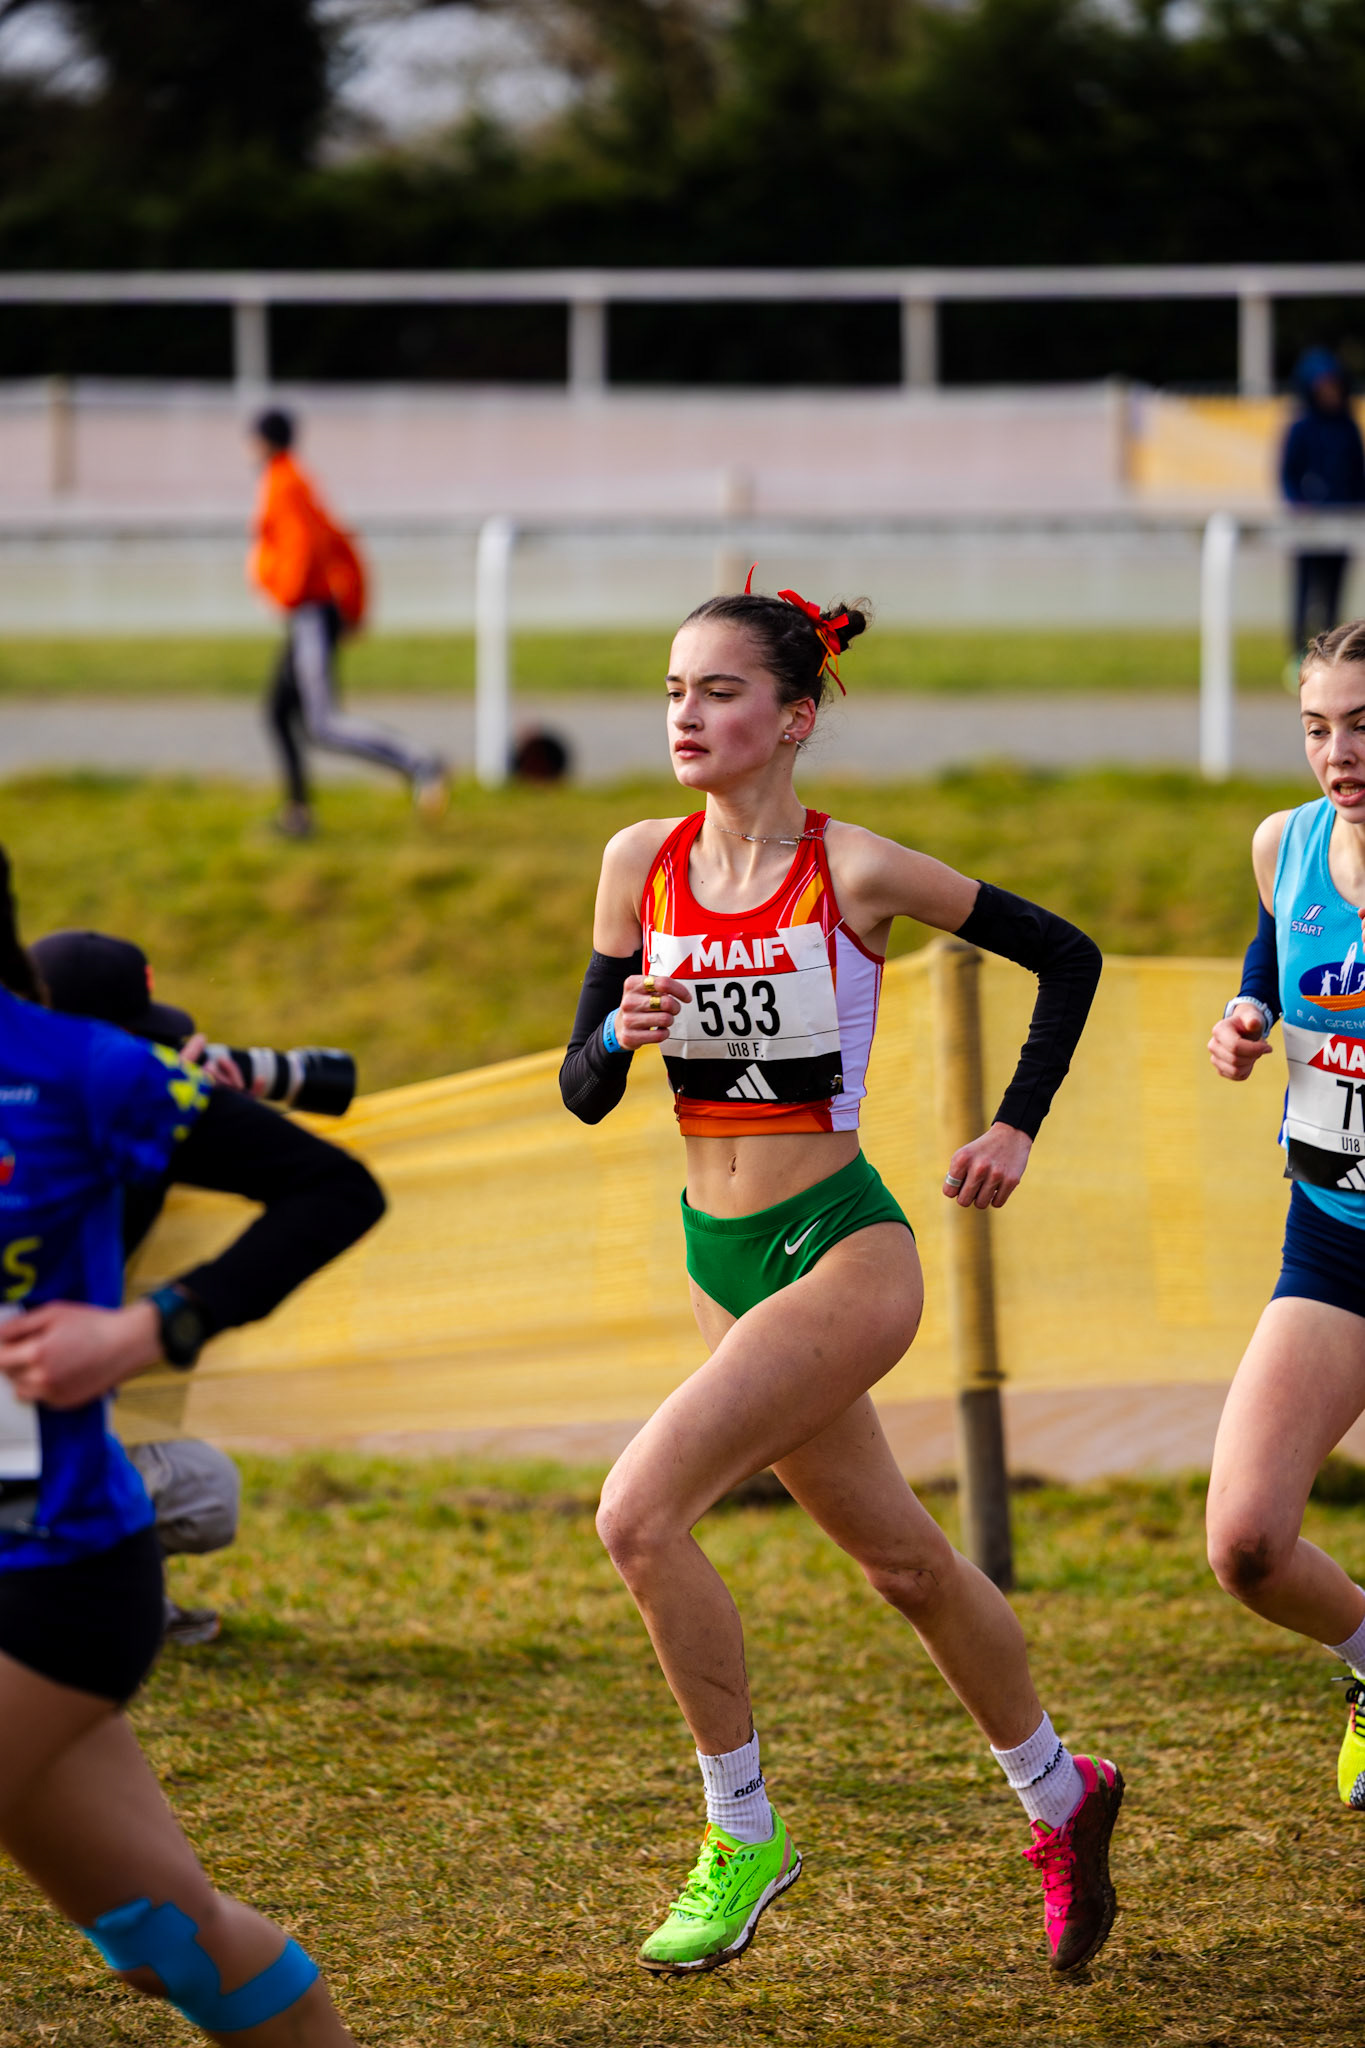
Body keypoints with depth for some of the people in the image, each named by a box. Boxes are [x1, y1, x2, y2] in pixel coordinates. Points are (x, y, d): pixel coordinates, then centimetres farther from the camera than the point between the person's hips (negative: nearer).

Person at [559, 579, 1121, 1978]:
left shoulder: (852, 871, -14)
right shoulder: (640, 865, 0)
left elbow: (1065, 956, -2)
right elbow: (581, 1090, 3)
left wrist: (1016, 1128, -4)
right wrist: (625, 1033, -18)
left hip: (840, 1249, -6)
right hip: (720, 1260, 6)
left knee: (640, 1513, -21)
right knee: (902, 1560, 19)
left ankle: (742, 1838, -6)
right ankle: (1058, 1796, 40)